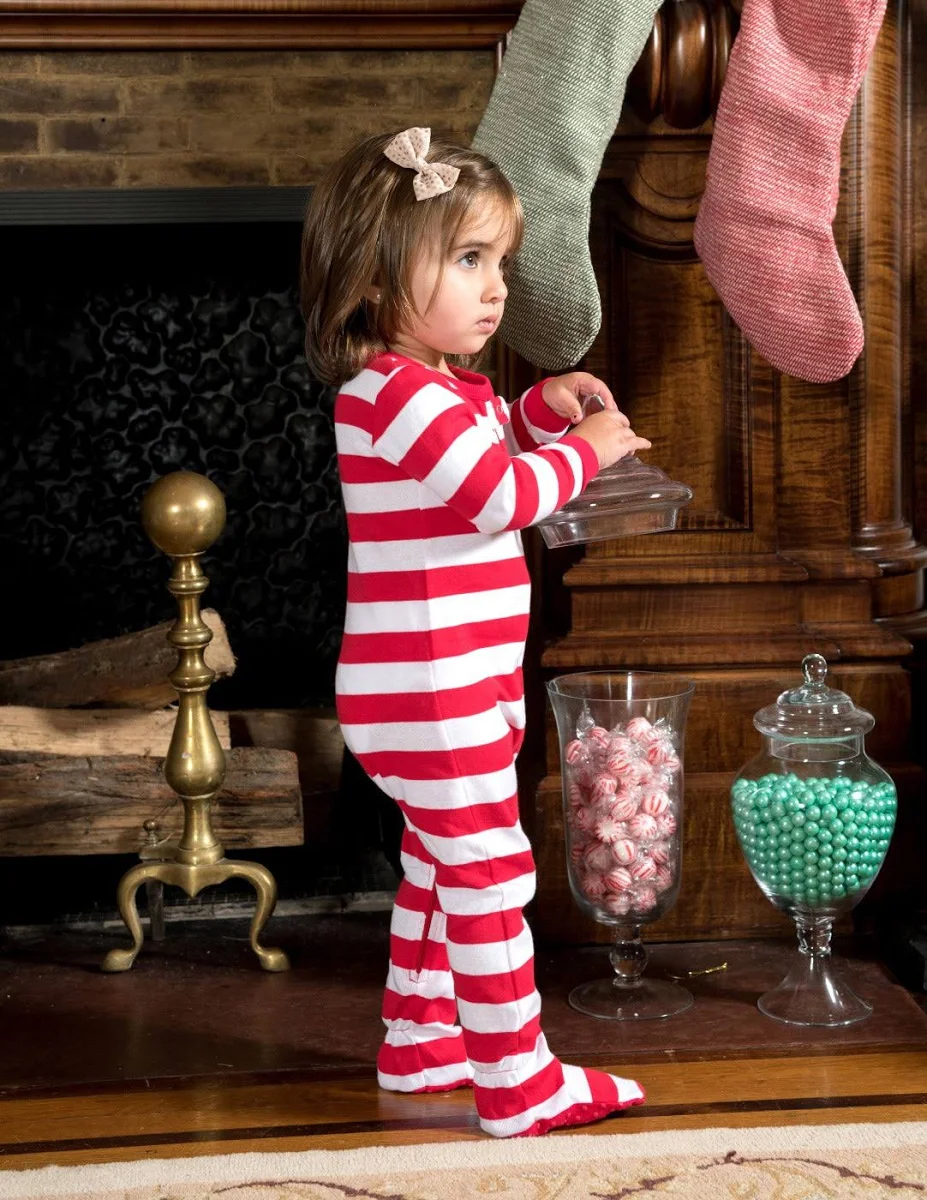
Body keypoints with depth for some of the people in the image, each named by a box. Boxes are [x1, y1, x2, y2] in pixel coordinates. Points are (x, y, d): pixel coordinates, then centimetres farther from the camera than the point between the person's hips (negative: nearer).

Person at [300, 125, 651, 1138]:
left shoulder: (446, 391, 13)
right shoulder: (396, 393, -20)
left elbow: (496, 454, 29)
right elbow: (501, 496, -27)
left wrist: (544, 409, 12)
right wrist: (586, 449, -11)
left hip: (454, 693, 11)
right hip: (431, 699, -11)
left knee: (440, 866, 21)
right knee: (490, 875, -5)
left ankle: (418, 1039, 34)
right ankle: (518, 1083, 4)